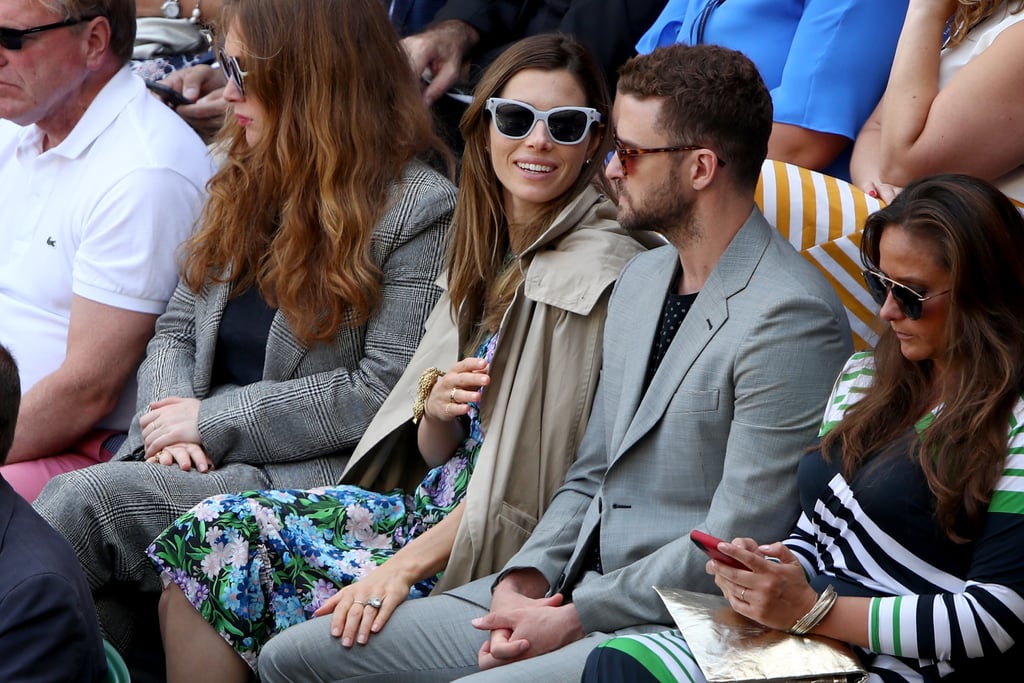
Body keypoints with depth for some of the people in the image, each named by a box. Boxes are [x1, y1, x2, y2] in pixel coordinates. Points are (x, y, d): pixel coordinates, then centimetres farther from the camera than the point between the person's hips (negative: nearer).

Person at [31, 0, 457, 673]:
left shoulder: (418, 210, -6)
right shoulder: (243, 183, 17)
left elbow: (380, 391, -12)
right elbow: (176, 331, 18)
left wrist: (213, 421, -11)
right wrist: (171, 417, -5)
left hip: (312, 479, -5)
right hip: (193, 463, 6)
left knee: (88, 499, -27)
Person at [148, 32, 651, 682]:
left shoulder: (598, 268, -13)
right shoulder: (488, 250, 12)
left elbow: (530, 481, -17)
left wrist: (407, 565, -20)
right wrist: (437, 408, -8)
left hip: (497, 553, -7)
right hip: (436, 510, 7)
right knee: (215, 531, -9)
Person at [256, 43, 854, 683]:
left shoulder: (791, 317, -15)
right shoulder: (642, 279, 15)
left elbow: (734, 549, -18)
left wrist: (574, 618, -14)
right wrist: (523, 580, 0)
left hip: (676, 629, -9)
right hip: (570, 587, 9)